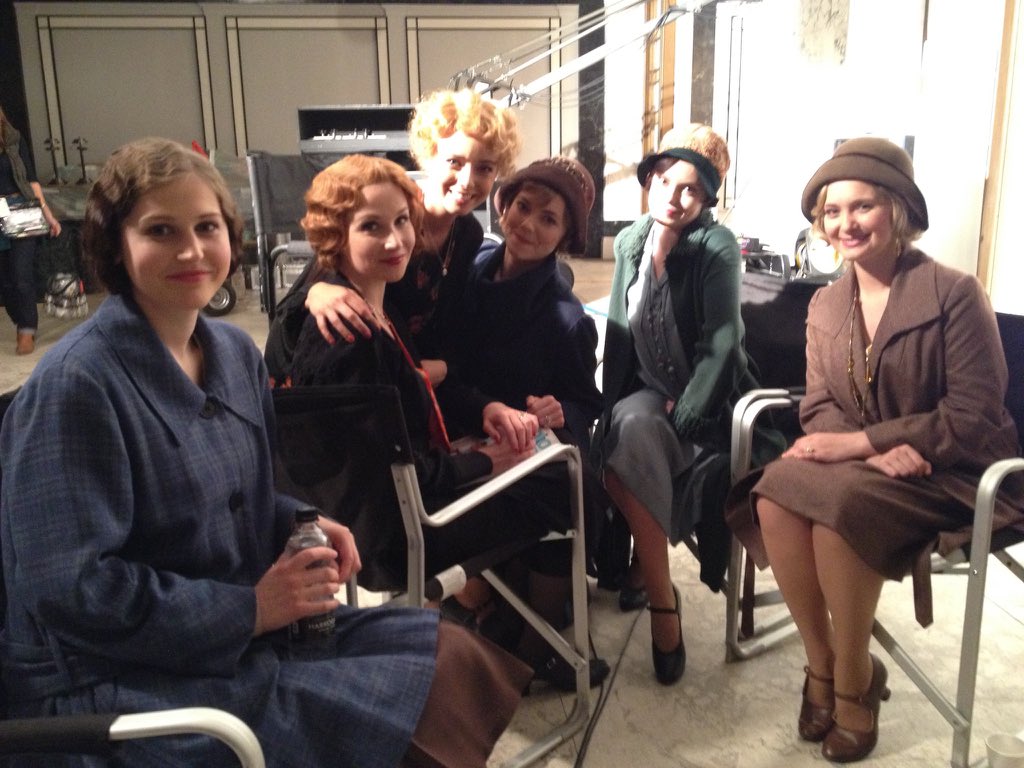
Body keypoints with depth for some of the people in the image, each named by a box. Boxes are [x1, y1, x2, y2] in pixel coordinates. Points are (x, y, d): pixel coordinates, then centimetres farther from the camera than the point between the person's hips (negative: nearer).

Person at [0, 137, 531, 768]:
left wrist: (303, 526, -4)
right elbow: (71, 591, -21)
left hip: (238, 628, 8)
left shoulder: (236, 352, 5)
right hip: (113, 682, -7)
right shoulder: (75, 384, -19)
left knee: (451, 656, -1)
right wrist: (250, 609, -20)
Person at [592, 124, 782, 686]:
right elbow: (618, 336, 6)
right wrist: (609, 407, -4)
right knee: (623, 434, -28)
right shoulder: (629, 243, 3)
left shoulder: (716, 246, -13)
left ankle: (644, 567, -7)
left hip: (706, 396, -5)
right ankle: (661, 599, -16)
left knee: (626, 452, -30)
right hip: (648, 388, 5)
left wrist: (681, 415, -22)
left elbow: (720, 343, -17)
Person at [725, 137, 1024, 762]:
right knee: (775, 495, -25)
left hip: (949, 475, -5)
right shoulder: (825, 305, 7)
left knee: (838, 505, -33)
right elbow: (818, 408, 4)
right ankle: (821, 662, -7)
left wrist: (857, 442, -21)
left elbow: (973, 418, -15)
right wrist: (877, 449, -18)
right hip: (860, 464, 5)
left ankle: (856, 679, -10)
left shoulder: (955, 293, -10)